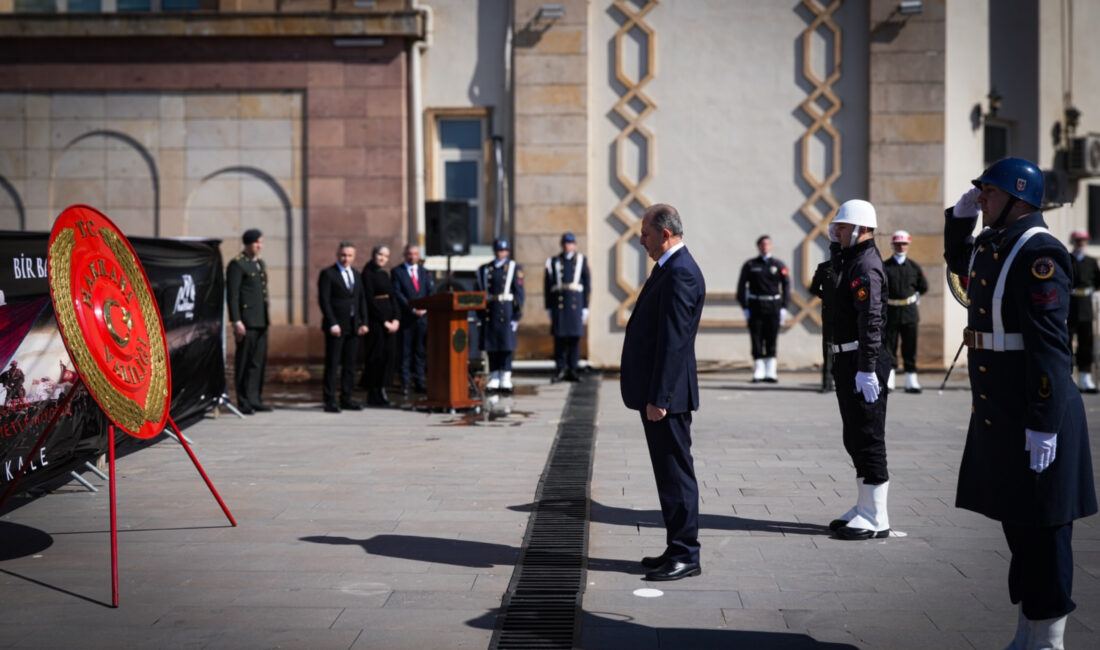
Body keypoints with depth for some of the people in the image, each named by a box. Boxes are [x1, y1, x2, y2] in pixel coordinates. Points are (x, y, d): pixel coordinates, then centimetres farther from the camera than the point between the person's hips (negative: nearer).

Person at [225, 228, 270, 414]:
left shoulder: (261, 264, 18)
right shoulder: (237, 264, -7)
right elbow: (232, 295, -12)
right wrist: (236, 322, -18)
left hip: (261, 322, 8)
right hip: (246, 322, -8)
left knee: (259, 362, 10)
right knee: (244, 362, -2)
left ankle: (255, 399, 17)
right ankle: (244, 403, 3)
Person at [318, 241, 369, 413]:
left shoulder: (356, 274, 16)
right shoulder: (327, 274, -3)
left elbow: (362, 300, 17)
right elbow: (324, 300, -9)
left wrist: (363, 322, 6)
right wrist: (332, 324, -15)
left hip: (354, 327, 6)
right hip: (336, 327, -6)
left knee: (350, 365, 7)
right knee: (332, 365, -4)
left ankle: (346, 399, 13)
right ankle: (329, 401, -1)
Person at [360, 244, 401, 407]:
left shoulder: (385, 274, 16)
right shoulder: (368, 273, -6)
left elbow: (392, 297, 14)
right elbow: (369, 300, -12)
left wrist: (396, 318, -1)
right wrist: (384, 321, -13)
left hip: (389, 318, 7)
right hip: (375, 319, -7)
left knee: (389, 354, 3)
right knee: (377, 355, -5)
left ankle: (381, 390, 10)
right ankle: (374, 395, 2)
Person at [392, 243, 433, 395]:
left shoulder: (424, 272, 16)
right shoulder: (397, 272, 2)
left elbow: (430, 293, 10)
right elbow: (397, 293, -6)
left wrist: (425, 308, -8)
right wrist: (412, 309, -15)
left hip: (423, 316, 4)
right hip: (406, 318, -4)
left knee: (420, 351, 5)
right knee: (405, 352, -1)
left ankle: (419, 382, 9)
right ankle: (405, 383, 2)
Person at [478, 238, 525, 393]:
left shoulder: (514, 268, 3)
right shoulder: (485, 270, 13)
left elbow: (519, 293, -2)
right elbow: (480, 292, 14)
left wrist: (517, 315, -8)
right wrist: (480, 313, 7)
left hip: (506, 312, -3)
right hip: (489, 313, 3)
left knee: (506, 346, -3)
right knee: (491, 346, 4)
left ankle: (505, 380, 1)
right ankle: (494, 380, 10)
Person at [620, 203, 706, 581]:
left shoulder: (680, 274, -18)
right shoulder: (670, 268, 16)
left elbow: (673, 341, -22)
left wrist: (658, 398, -23)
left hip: (667, 395, -11)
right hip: (657, 393, 11)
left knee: (676, 474, -3)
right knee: (670, 473, 15)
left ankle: (685, 556, 4)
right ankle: (678, 550, 23)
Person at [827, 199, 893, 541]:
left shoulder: (866, 265, -14)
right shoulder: (853, 262, 18)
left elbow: (871, 320, -23)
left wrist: (867, 369, -27)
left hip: (863, 363, -11)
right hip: (848, 361, 11)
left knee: (868, 440, -6)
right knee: (855, 440, 16)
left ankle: (876, 519, -1)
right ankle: (865, 507, 24)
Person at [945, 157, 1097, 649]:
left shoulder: (1038, 254, -17)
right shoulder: (992, 244, 11)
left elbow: (1049, 346, -22)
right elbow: (957, 262, 36)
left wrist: (1043, 425, -24)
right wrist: (960, 215, 17)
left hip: (1034, 415, -10)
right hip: (998, 414, 10)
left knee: (1041, 530, 0)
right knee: (1017, 524, 17)